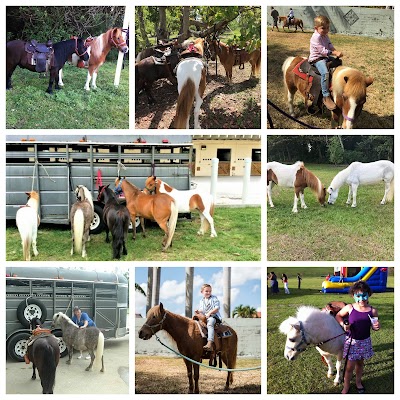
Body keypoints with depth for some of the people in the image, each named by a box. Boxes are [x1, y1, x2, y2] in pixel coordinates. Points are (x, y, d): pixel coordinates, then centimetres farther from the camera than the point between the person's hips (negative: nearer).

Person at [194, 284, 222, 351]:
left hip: (213, 316, -7)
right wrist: (198, 311, -2)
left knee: (210, 323, -36)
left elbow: (217, 308, -5)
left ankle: (210, 344, -51)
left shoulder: (214, 298, 3)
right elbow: (201, 310, 22)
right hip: (204, 317, 7)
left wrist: (209, 313, -17)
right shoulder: (201, 301, 18)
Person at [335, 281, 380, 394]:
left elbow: (373, 326, 3)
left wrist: (376, 327, -20)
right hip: (352, 341, -2)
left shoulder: (372, 311, -11)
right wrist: (343, 324, -15)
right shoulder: (349, 308, -15)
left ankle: (358, 382, 45)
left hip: (365, 341, 2)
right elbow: (338, 316, 2)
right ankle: (346, 386, 25)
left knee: (360, 363, 21)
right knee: (350, 366, 4)